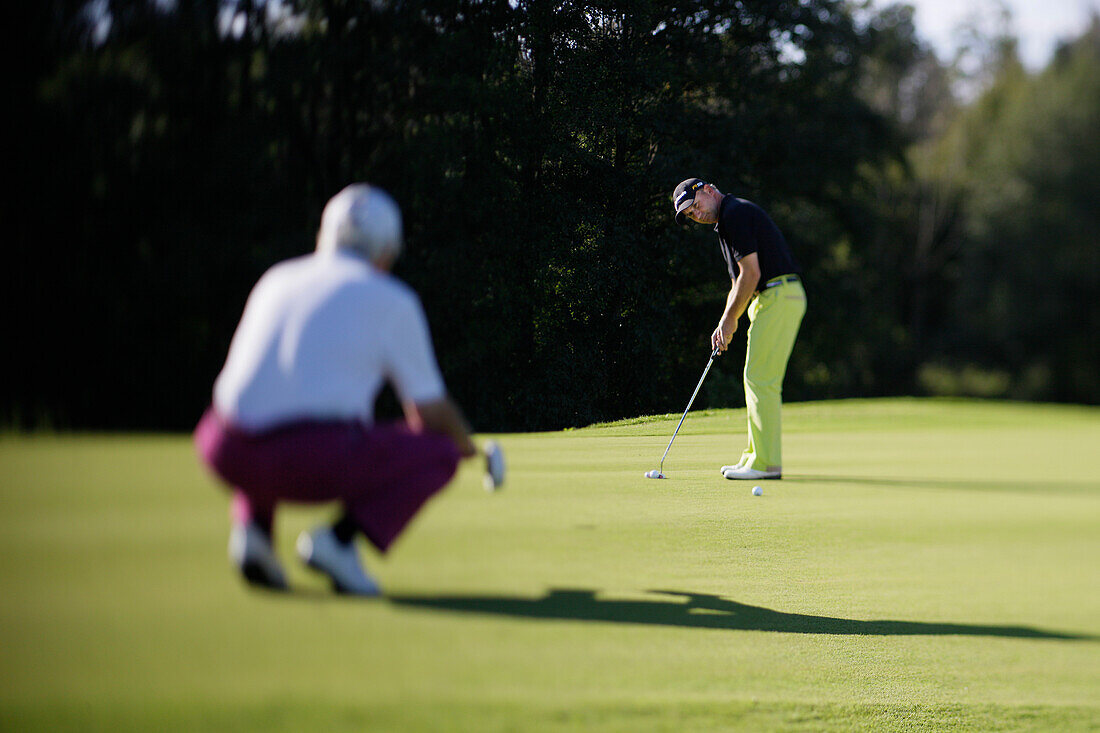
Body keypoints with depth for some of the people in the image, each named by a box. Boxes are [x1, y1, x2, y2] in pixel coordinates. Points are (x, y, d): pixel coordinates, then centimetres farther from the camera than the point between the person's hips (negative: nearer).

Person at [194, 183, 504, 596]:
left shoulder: (275, 279, 24)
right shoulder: (393, 302, 9)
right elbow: (433, 413, 11)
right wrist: (470, 447, 35)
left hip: (226, 454, 5)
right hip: (319, 462, -5)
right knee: (439, 449, 16)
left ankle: (253, 524, 10)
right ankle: (341, 536, -7)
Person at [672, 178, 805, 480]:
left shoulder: (735, 213, -11)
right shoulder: (728, 220, 21)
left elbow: (751, 274, -16)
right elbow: (740, 281, 24)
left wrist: (729, 320, -7)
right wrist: (725, 325, 13)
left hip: (778, 297, -10)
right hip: (775, 299, 10)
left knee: (760, 379, -9)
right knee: (760, 380, 13)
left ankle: (766, 463, -8)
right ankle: (755, 457, 17)